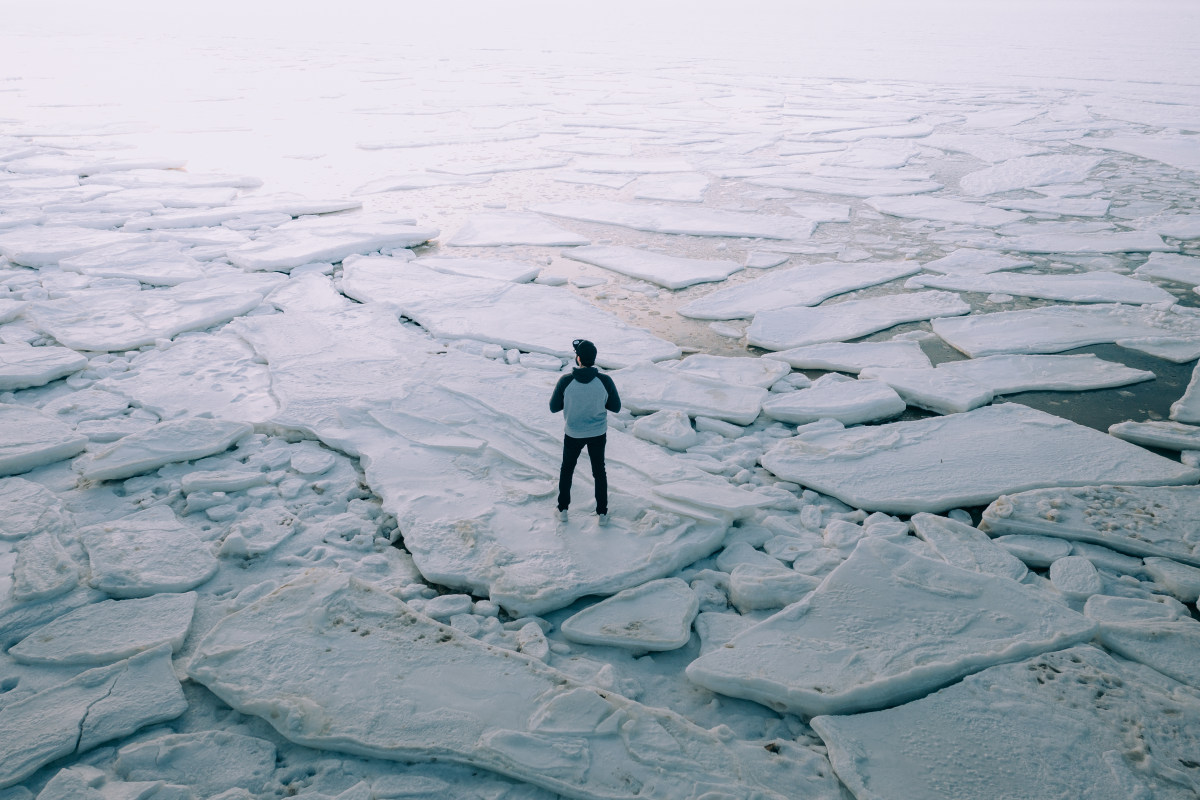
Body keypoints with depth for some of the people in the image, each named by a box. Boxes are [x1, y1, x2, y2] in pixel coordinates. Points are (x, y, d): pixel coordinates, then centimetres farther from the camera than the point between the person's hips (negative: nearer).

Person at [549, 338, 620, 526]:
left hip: (573, 434, -1)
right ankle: (602, 513, 27)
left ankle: (563, 510, 32)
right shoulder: (605, 381, -19)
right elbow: (616, 407, -6)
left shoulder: (565, 381, -21)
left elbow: (554, 408, -9)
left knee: (567, 470, 22)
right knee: (599, 471, 20)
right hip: (598, 433, 1)